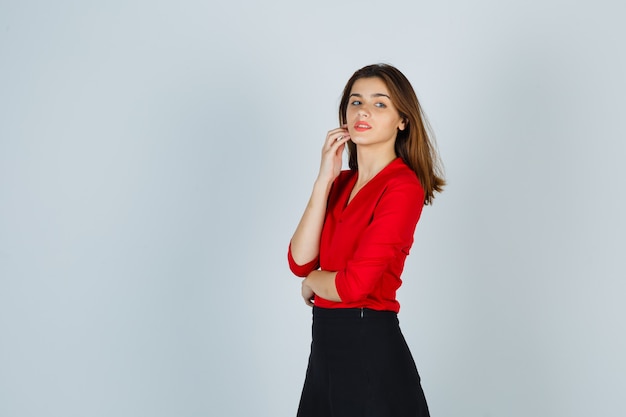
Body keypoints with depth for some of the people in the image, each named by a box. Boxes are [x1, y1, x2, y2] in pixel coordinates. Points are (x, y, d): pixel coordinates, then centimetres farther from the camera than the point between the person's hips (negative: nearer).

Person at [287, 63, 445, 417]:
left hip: (370, 348, -7)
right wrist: (324, 179, -7)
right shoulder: (342, 182, 9)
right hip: (326, 347, 7)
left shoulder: (403, 187, -15)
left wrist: (312, 283, -2)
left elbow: (354, 284, -22)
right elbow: (300, 262, -4)